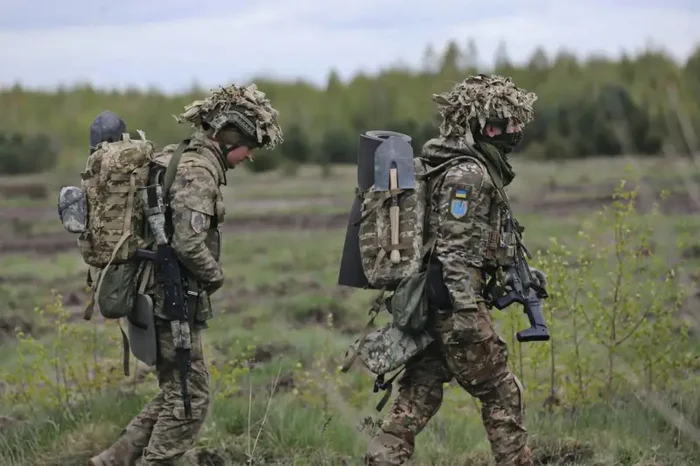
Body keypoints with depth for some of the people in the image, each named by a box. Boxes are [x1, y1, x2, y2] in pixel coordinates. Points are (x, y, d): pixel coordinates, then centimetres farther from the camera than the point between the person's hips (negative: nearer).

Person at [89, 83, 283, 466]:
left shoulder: (172, 158, 14)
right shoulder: (199, 170, -17)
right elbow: (188, 242, -27)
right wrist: (215, 275, -9)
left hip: (151, 294, 10)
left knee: (176, 393, 17)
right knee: (188, 400, -1)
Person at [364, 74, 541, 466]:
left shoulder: (477, 168, 16)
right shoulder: (468, 173, -15)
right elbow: (455, 249, -21)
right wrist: (467, 312, -24)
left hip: (426, 303, 10)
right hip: (453, 302, -10)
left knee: (418, 396, 7)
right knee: (501, 393, 2)